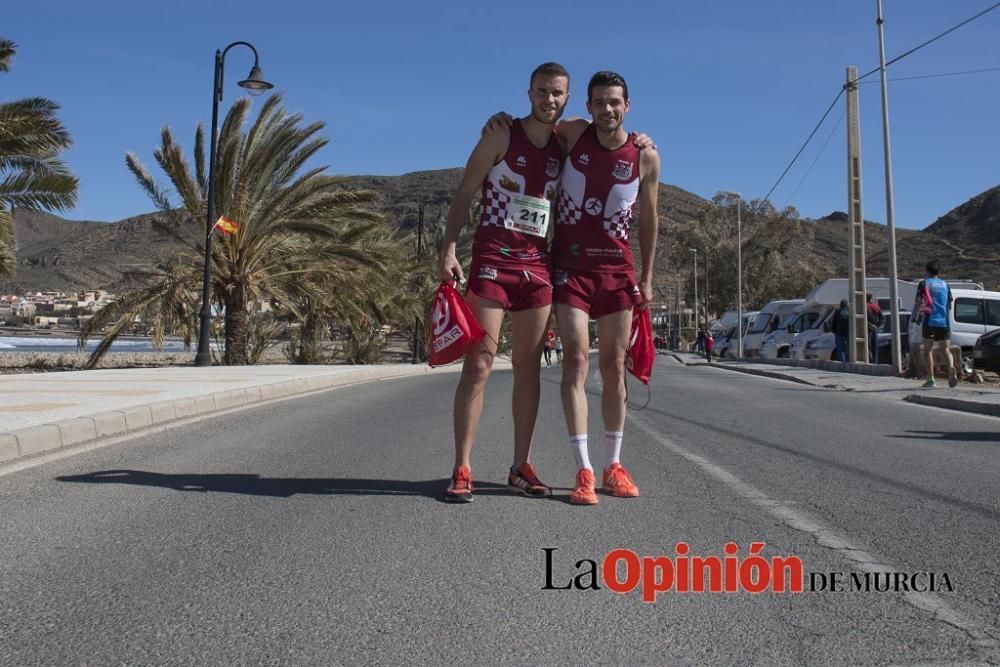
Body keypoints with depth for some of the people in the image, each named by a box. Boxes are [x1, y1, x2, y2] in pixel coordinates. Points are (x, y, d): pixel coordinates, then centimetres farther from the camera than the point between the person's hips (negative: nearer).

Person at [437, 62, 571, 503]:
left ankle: (521, 468, 14)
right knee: (478, 364, -8)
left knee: (529, 366, 6)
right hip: (492, 258, -4)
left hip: (538, 264, 5)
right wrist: (449, 247, -14)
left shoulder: (565, 147, 14)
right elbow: (464, 194, -1)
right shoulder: (501, 136, 1)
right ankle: (461, 470, -3)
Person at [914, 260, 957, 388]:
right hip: (944, 322, 3)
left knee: (928, 350, 6)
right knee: (945, 350, 6)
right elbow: (949, 306, 16)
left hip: (930, 321, -3)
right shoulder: (945, 284, 14)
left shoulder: (924, 283, 2)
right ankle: (951, 367, -24)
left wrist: (916, 311, 16)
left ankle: (931, 379, 0)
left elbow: (918, 303, -4)